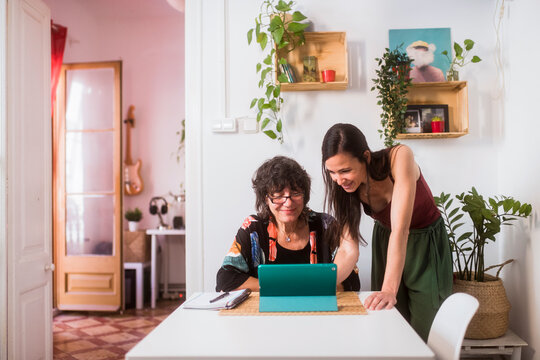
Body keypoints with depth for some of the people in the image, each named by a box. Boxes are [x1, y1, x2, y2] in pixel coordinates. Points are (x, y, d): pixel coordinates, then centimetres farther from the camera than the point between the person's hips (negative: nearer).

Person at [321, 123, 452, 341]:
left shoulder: (399, 157, -32)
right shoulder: (348, 185, -18)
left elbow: (400, 229, -38)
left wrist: (389, 289, -44)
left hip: (426, 243, -3)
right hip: (385, 242, 3)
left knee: (424, 330, 2)